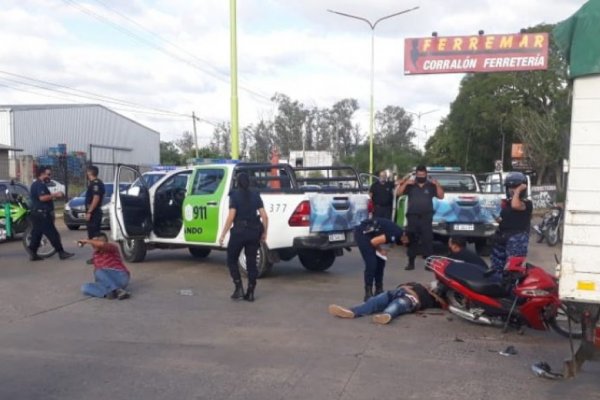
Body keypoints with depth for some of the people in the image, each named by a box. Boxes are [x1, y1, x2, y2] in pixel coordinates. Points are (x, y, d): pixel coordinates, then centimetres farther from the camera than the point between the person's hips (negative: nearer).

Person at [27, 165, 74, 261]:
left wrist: (54, 196, 14)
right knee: (52, 234, -7)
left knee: (36, 234, 11)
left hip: (37, 214, 11)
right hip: (42, 214, -11)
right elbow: (42, 198, -27)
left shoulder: (37, 184, 20)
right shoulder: (40, 184, -15)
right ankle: (61, 252, -4)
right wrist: (55, 195, -20)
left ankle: (33, 254, 11)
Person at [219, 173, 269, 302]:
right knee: (251, 262, 10)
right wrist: (264, 233, 12)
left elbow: (231, 217, -13)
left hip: (239, 232, -4)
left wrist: (223, 235, -9)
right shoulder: (256, 195, 6)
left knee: (231, 260, 12)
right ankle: (250, 293, 11)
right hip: (254, 232, 4)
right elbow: (264, 216, 2)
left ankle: (239, 288, 2)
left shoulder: (235, 196, -6)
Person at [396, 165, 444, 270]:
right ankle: (411, 262, 11)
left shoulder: (431, 186, 7)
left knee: (427, 240, -3)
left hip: (426, 217, -1)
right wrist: (405, 183, -11)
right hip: (412, 217, 1)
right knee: (412, 240, 5)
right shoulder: (410, 185, 7)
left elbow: (441, 196, 2)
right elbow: (398, 193, 1)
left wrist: (437, 185, -11)